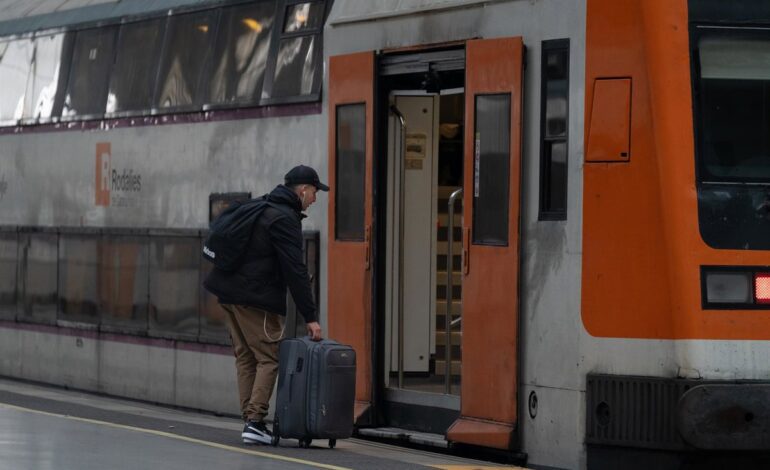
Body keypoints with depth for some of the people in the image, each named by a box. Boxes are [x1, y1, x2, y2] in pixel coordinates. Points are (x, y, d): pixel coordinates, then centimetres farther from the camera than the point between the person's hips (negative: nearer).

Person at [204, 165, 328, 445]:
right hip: (256, 300, -9)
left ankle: (250, 418, 11)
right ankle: (255, 421, -11)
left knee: (246, 357, 12)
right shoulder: (284, 219, -13)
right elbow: (295, 271, -17)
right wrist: (310, 317, -15)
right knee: (268, 358, -4)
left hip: (230, 293, 9)